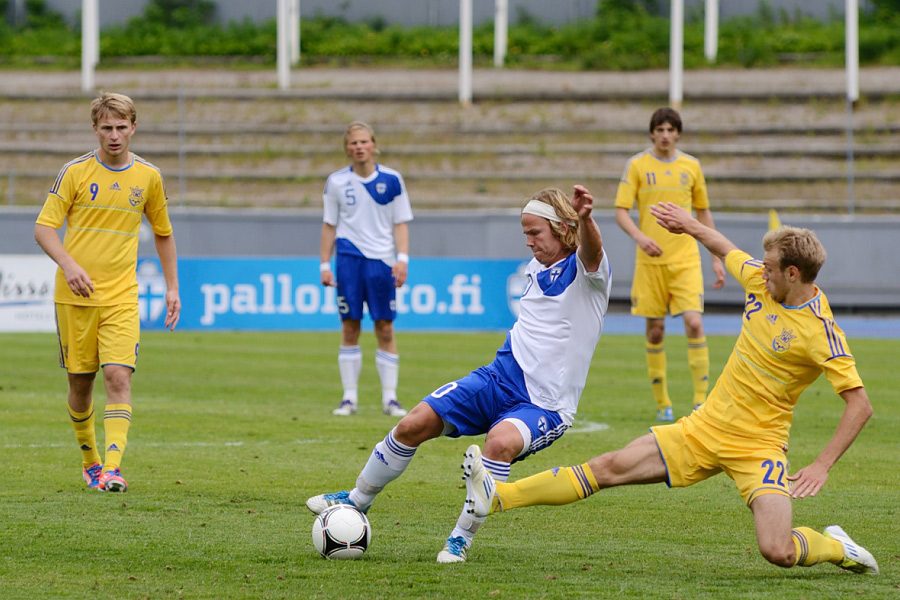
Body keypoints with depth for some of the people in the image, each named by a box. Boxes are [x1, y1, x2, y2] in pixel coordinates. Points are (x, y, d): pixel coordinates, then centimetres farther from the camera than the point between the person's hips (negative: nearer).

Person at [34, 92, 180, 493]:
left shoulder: (149, 177, 5)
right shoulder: (75, 172, -2)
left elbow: (163, 233, 18)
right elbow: (44, 227, -3)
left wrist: (172, 288, 14)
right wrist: (68, 264, -20)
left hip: (121, 296, 0)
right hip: (75, 295, 0)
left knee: (118, 375, -16)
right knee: (80, 380, 6)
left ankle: (112, 467, -23)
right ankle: (89, 460, 26)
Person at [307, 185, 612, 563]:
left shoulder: (585, 270, -12)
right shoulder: (535, 270, 12)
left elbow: (591, 251, -37)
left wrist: (585, 219, -58)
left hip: (545, 404, -7)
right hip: (500, 376, 7)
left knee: (501, 441, -38)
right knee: (415, 423, -6)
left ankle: (461, 538, -20)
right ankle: (356, 501, 16)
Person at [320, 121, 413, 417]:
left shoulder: (391, 180, 2)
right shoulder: (336, 182, 4)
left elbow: (401, 223, 5)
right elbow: (329, 225, 9)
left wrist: (402, 259, -5)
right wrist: (324, 264, 5)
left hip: (382, 259, -1)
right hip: (349, 258, 1)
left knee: (385, 328, -1)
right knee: (350, 327, 1)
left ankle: (389, 397, 5)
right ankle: (349, 396, 7)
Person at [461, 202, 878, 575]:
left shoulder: (820, 330, -20)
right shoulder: (761, 281, -1)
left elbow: (860, 405, -21)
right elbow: (727, 250, 23)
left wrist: (822, 465, -25)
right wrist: (691, 225, 27)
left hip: (758, 445, -6)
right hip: (705, 427, 6)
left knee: (778, 553, -23)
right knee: (611, 468, -2)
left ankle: (835, 547, 10)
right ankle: (496, 497, -1)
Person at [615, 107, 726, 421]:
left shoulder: (691, 166, 8)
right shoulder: (637, 165, 1)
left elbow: (703, 212, 17)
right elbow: (621, 211, -1)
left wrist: (716, 259, 15)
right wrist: (640, 237, -21)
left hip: (686, 259, 1)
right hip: (650, 260, -1)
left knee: (694, 324, -13)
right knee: (655, 330, 2)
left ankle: (701, 401, -8)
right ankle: (662, 404, 13)